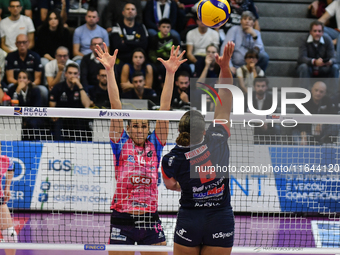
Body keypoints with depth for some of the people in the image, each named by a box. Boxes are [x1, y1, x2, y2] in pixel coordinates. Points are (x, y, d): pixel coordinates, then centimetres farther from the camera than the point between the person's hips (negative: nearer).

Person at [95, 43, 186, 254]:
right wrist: (110, 70, -9)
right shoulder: (121, 145, 4)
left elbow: (164, 109, 2)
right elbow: (116, 106, -3)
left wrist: (170, 73, -4)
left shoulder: (155, 146, 8)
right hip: (122, 219, -2)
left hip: (150, 220, 2)